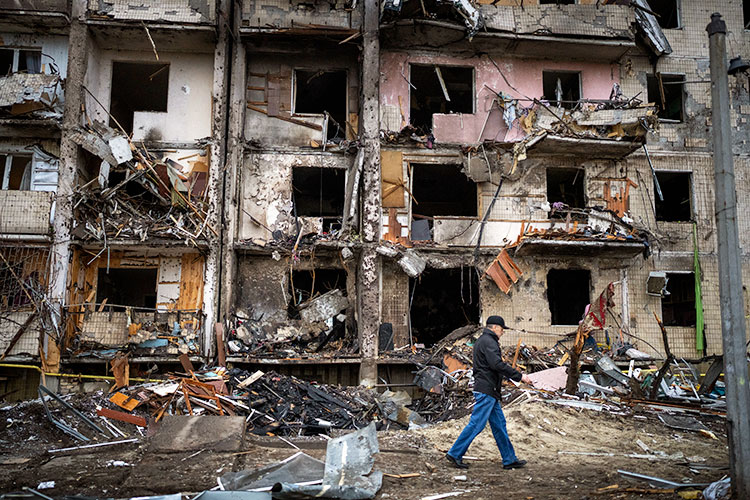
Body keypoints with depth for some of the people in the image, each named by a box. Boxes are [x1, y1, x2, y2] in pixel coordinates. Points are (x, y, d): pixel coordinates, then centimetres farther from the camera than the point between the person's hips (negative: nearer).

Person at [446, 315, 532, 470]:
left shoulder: (481, 340, 21)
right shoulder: (488, 341, -13)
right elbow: (498, 365, -24)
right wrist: (520, 376, -19)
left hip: (489, 391, 11)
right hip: (486, 390, -11)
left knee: (499, 424, 12)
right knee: (476, 424, -7)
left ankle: (509, 459, 17)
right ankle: (455, 453, -1)